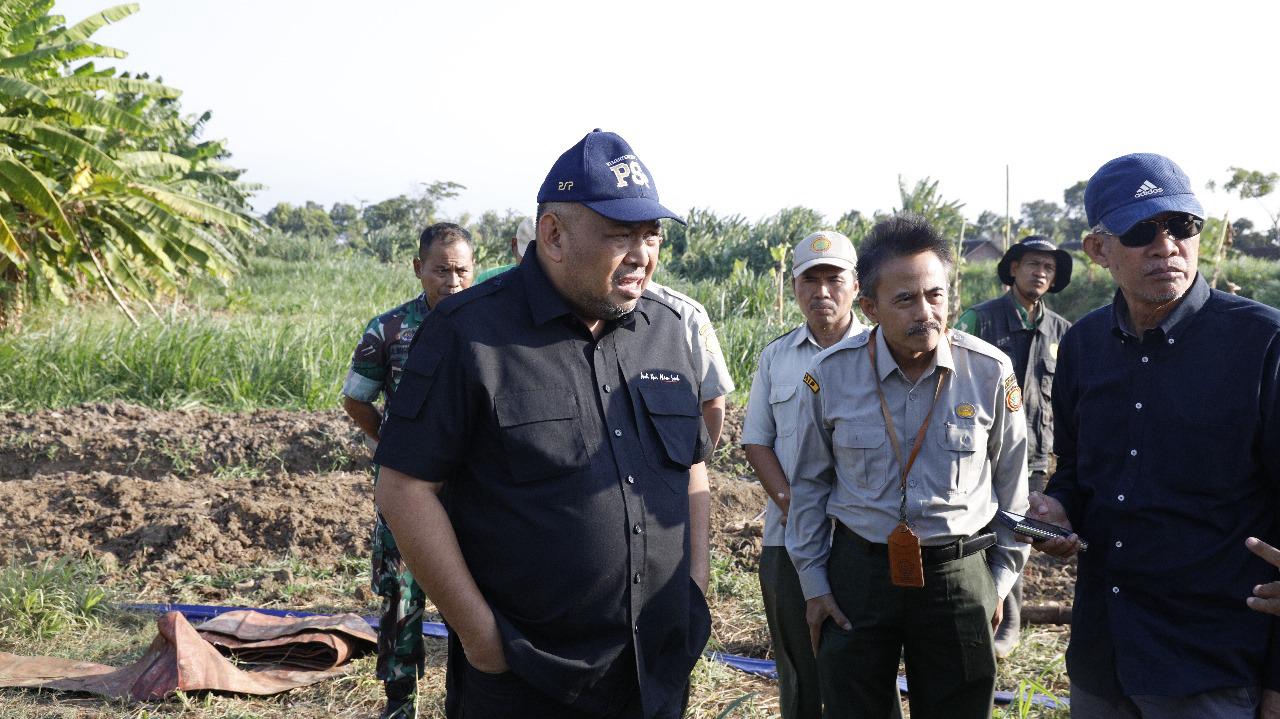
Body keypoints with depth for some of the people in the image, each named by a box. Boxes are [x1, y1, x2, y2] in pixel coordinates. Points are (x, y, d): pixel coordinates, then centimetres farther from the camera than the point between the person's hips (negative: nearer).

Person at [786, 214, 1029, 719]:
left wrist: (1000, 581, 9)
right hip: (858, 571, 0)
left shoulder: (991, 372, -7)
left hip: (959, 572, 0)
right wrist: (813, 582, 6)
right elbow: (810, 484, 5)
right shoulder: (830, 374, -7)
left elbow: (1011, 484, 5)